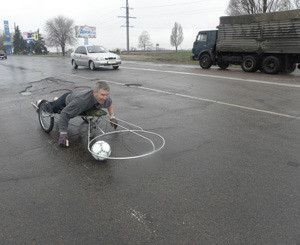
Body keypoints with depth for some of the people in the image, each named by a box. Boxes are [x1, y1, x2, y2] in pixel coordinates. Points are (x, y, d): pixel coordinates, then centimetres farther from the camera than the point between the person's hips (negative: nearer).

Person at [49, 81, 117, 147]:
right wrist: (63, 134, -46)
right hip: (65, 100, -6)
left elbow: (110, 103, -5)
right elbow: (65, 114, -47)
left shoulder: (105, 98, -31)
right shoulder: (82, 100, -52)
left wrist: (112, 117, -7)